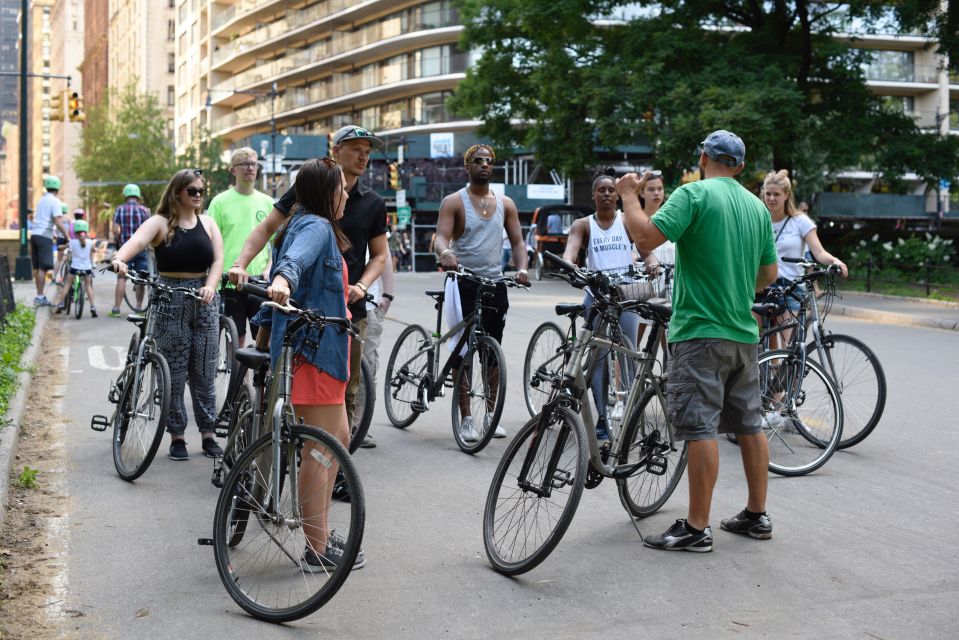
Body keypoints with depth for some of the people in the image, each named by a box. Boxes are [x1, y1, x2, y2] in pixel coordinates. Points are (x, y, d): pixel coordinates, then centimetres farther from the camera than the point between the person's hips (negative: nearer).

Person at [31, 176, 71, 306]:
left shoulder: (41, 199, 18)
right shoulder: (55, 201, -8)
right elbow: (58, 222, -17)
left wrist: (53, 235, 27)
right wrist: (67, 237, -14)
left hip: (34, 234, 8)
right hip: (45, 236, -8)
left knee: (37, 267, 11)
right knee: (43, 267, -7)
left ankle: (40, 296, 16)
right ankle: (40, 297, -9)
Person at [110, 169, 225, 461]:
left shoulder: (208, 224, 11)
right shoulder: (160, 223, -1)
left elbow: (218, 260, 3)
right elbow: (137, 240, -21)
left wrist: (210, 287, -17)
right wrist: (120, 259, -42)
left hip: (204, 299, 3)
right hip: (169, 302, -3)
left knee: (204, 372, 6)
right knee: (174, 373, 0)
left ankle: (208, 433, 15)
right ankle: (177, 436, 9)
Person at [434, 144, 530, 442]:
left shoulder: (505, 204, 11)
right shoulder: (454, 202, -1)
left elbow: (517, 241, 8)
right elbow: (440, 237, -13)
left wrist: (522, 268, -12)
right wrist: (445, 253, -37)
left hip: (495, 283, 4)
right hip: (463, 283, -3)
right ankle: (465, 418, 3)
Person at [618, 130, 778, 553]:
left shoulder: (694, 194, -10)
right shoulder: (757, 206, 12)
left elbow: (646, 237, -20)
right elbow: (769, 274, 16)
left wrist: (628, 194, -5)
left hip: (701, 331, -7)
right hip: (744, 332, 7)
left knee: (700, 429, -6)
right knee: (749, 425, 14)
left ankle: (696, 529, -4)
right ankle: (756, 515, 22)